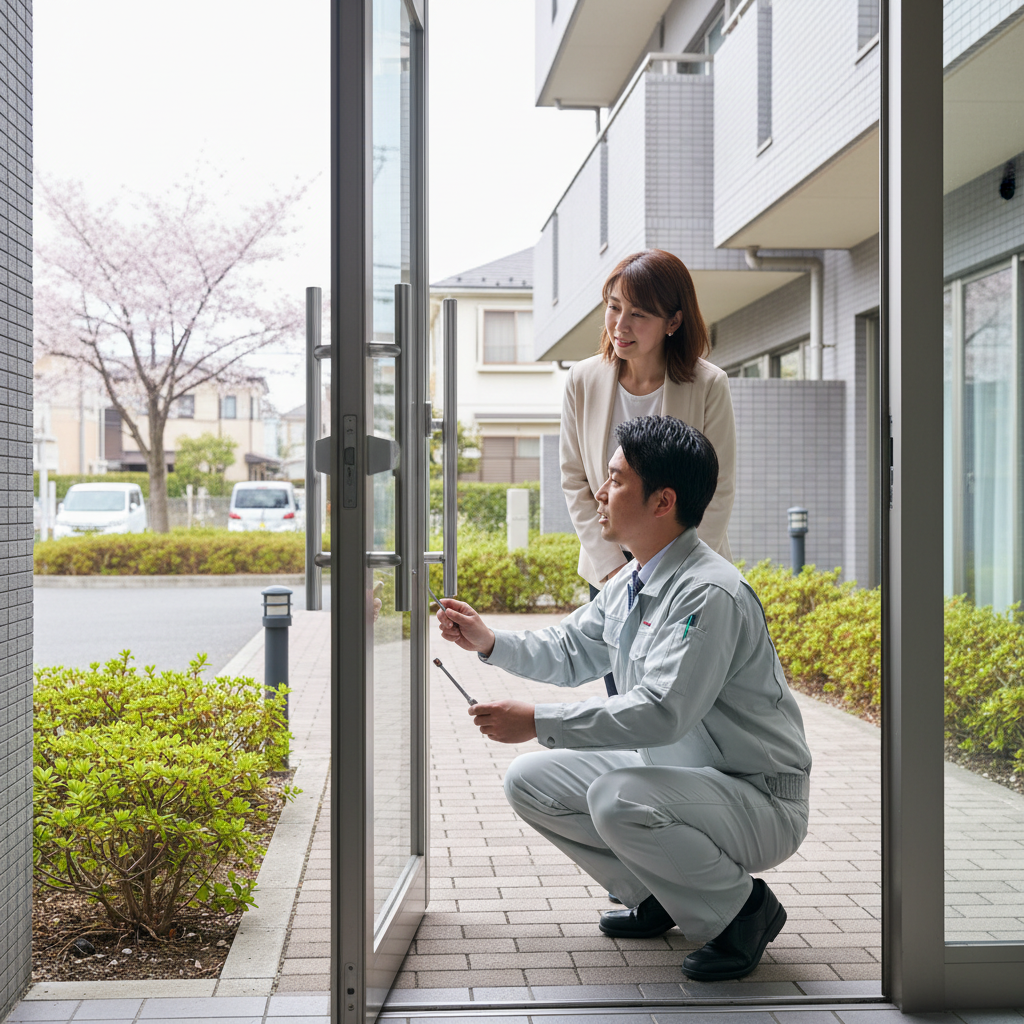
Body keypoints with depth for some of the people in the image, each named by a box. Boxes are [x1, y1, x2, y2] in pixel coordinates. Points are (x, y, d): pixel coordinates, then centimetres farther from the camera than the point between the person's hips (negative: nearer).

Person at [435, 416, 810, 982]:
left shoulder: (710, 594, -26)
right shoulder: (628, 584, 5)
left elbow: (661, 712, -34)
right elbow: (570, 652, 19)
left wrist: (538, 722, -31)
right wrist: (490, 642, 3)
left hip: (759, 801, -9)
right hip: (672, 772, 9)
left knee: (616, 798, -35)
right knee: (530, 780, 3)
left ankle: (742, 909, -10)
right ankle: (655, 897, 16)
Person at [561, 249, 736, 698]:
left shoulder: (708, 386, -8)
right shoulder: (583, 382, -1)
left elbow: (719, 493, -5)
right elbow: (575, 482, 3)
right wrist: (613, 570, -5)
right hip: (610, 571, 2)